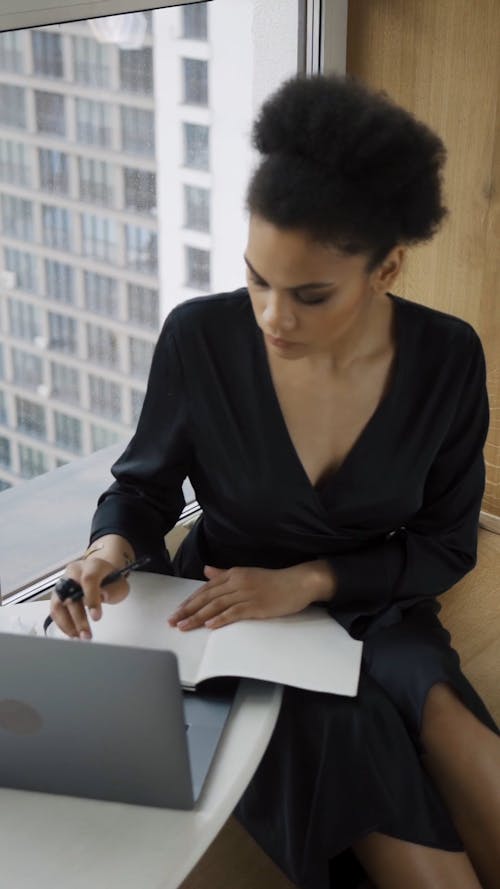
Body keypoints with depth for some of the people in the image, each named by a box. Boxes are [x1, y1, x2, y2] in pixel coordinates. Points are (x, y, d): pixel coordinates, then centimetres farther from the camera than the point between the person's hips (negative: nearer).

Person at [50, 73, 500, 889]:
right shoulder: (200, 338, -15)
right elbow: (146, 483, 0)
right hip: (226, 621, -1)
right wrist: (110, 550, -23)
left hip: (369, 616, 2)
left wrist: (307, 581, -19)